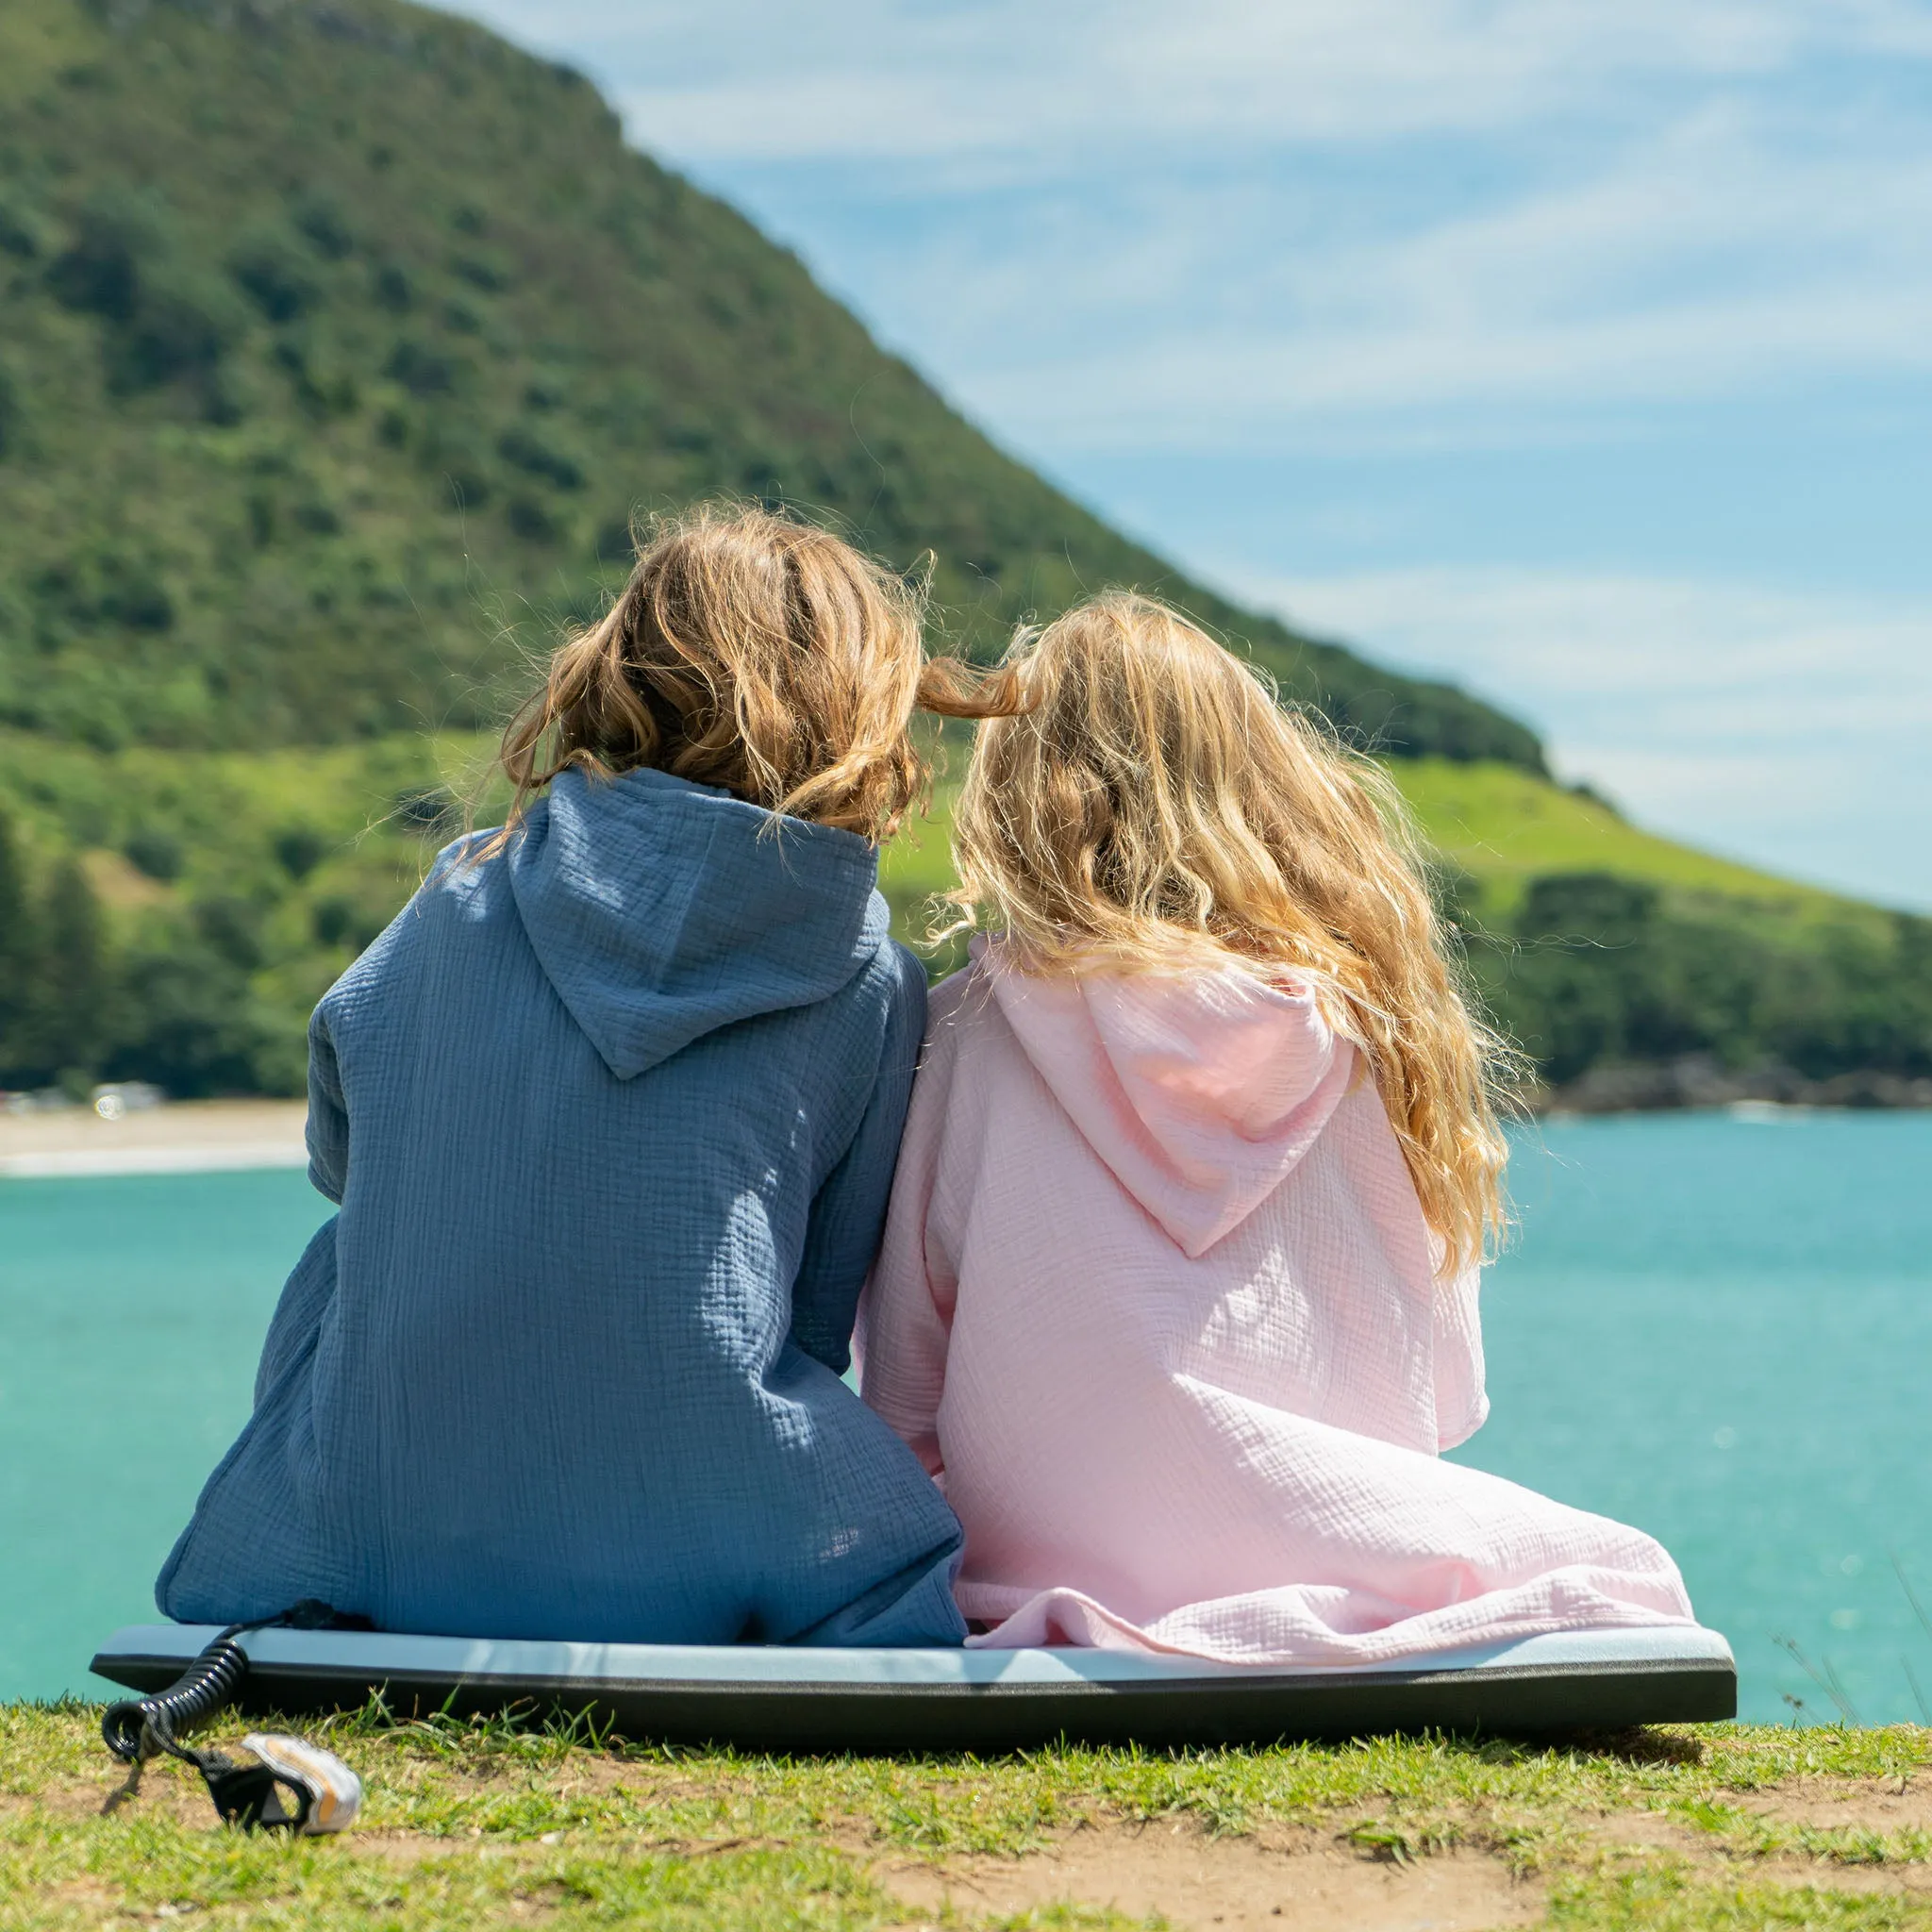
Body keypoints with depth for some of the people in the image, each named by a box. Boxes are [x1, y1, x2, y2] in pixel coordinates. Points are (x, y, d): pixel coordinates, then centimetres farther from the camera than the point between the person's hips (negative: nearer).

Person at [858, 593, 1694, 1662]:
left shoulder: (977, 1026, -3)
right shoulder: (1362, 1017, 2)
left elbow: (903, 1382, 3)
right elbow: (1441, 1390, 9)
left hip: (1043, 1554, 0)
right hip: (1331, 1532, 1)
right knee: (1631, 1576, 26)